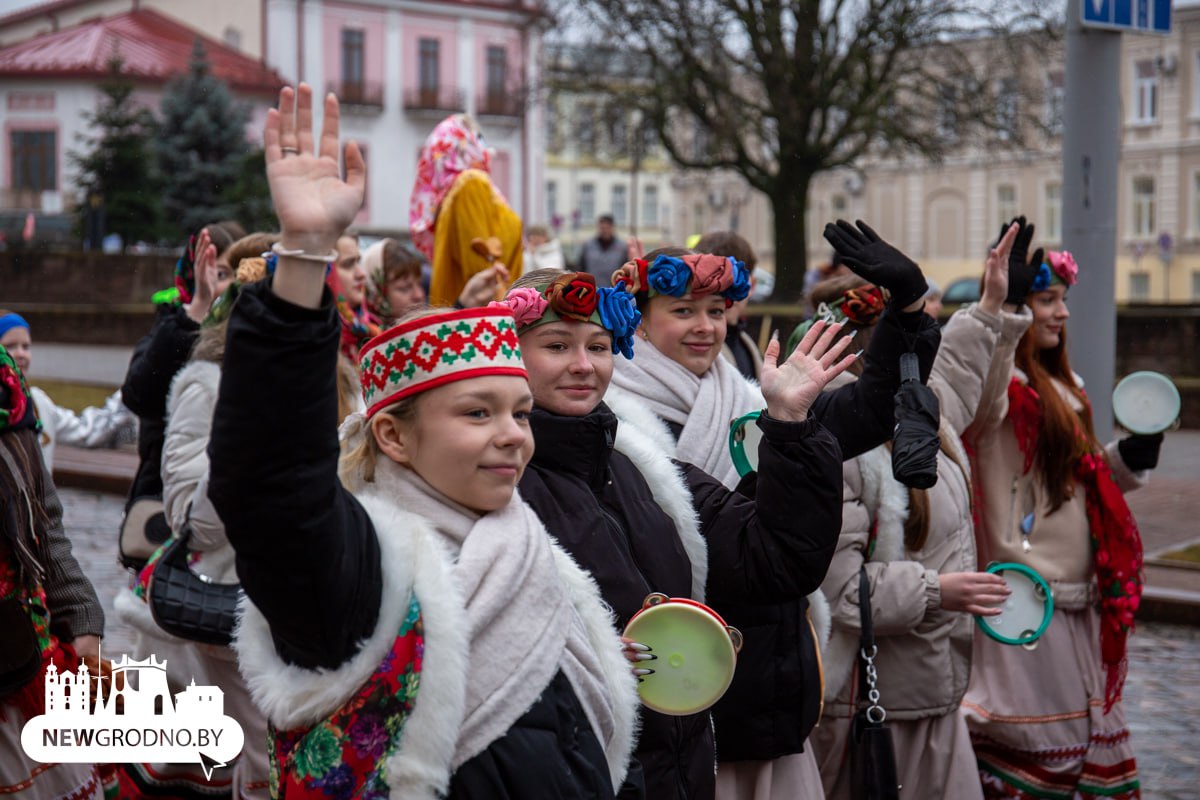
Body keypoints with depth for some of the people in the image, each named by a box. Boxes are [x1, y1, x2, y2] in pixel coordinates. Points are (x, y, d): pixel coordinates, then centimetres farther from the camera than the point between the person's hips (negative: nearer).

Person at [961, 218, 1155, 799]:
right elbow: (979, 394, -41)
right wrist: (1005, 306, -53)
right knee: (1028, 742, -1)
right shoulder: (1002, 384, -15)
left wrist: (1128, 457, 5)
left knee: (1084, 721, 18)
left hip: (1076, 595, 9)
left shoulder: (1062, 388, 15)